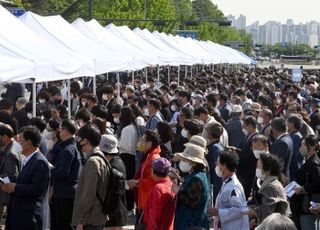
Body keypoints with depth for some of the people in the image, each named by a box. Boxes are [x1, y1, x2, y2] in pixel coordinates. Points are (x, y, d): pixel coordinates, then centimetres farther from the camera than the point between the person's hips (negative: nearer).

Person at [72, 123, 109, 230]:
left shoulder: (92, 162, -16)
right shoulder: (100, 158, 13)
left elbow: (88, 194, -20)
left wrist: (80, 221, -17)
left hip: (90, 221, -10)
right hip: (98, 218, 10)